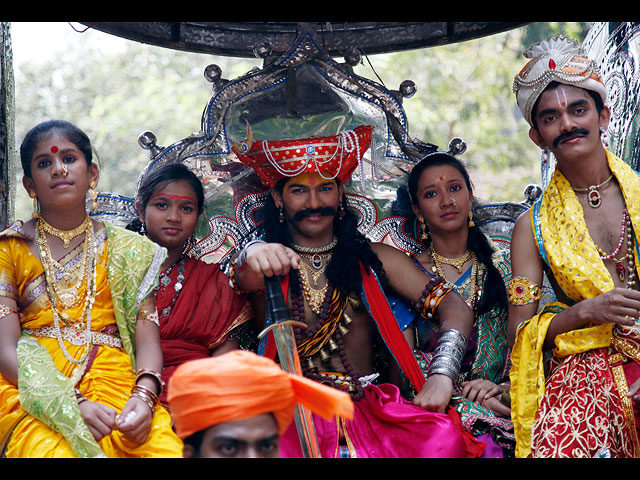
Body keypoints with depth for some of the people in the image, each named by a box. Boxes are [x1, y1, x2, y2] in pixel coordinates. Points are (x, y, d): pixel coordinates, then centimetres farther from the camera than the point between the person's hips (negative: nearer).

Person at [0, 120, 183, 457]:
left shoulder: (126, 250, 16)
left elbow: (148, 338, 7)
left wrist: (144, 395, -16)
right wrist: (74, 404, -16)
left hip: (114, 382, 2)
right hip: (33, 392, -2)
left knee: (167, 448, -30)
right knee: (53, 449, -37)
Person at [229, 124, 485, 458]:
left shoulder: (373, 259, 12)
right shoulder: (270, 265, 7)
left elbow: (456, 309, 6)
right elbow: (245, 278, -18)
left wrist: (441, 375, -12)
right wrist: (253, 254, -43)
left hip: (368, 408, 2)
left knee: (445, 438, -26)